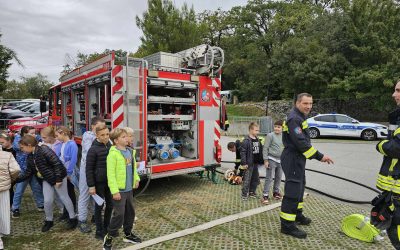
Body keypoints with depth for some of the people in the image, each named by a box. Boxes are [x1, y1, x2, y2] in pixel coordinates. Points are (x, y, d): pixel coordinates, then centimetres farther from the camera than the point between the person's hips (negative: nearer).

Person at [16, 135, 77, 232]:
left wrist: (58, 179, -24)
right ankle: (49, 221, 25)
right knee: (47, 200, 4)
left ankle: (73, 219, 17)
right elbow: (28, 173, 12)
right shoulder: (30, 157, 5)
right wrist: (16, 179, 3)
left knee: (64, 197, 3)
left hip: (58, 178, -7)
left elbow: (57, 164, -25)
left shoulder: (44, 150, -23)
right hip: (47, 180, 7)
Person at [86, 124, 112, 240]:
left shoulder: (111, 147, 2)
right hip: (99, 182, -5)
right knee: (99, 206, 7)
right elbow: (89, 169, -12)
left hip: (110, 182, 5)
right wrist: (91, 186, -14)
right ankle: (99, 231, 22)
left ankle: (107, 227, 33)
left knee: (110, 205, 14)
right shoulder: (93, 150, -13)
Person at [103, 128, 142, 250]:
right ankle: (109, 237, 20)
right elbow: (110, 174, -19)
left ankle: (128, 234, 35)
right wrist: (114, 191, -21)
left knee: (130, 212, 17)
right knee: (119, 214, -1)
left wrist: (136, 179, 8)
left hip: (129, 189, 8)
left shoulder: (130, 151, 6)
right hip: (119, 190, -7)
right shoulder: (113, 154, -17)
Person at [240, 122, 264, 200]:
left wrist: (261, 161, 12)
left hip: (256, 163, 8)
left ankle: (252, 192, 30)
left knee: (255, 179, 16)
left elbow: (260, 151, 16)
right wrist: (244, 163, -20)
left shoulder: (258, 140, 10)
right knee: (247, 179, -3)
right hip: (249, 164, -8)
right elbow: (243, 152, -17)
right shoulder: (246, 140, -14)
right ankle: (244, 194, 9)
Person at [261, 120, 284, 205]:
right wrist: (266, 160, -13)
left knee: (278, 177, 16)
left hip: (280, 160, 6)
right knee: (269, 178, -5)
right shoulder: (270, 135, -10)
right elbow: (265, 148, -10)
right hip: (271, 160, -6)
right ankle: (265, 195, 1)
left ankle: (276, 192, 33)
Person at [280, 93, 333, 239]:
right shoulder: (294, 119, -18)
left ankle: (297, 215, 39)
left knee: (299, 187, 22)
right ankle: (287, 225, -2)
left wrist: (316, 155, 21)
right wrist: (320, 156, -24)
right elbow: (301, 142, -27)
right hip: (293, 159, -11)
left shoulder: (299, 117, 16)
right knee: (293, 190, -9)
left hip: (298, 158, 11)